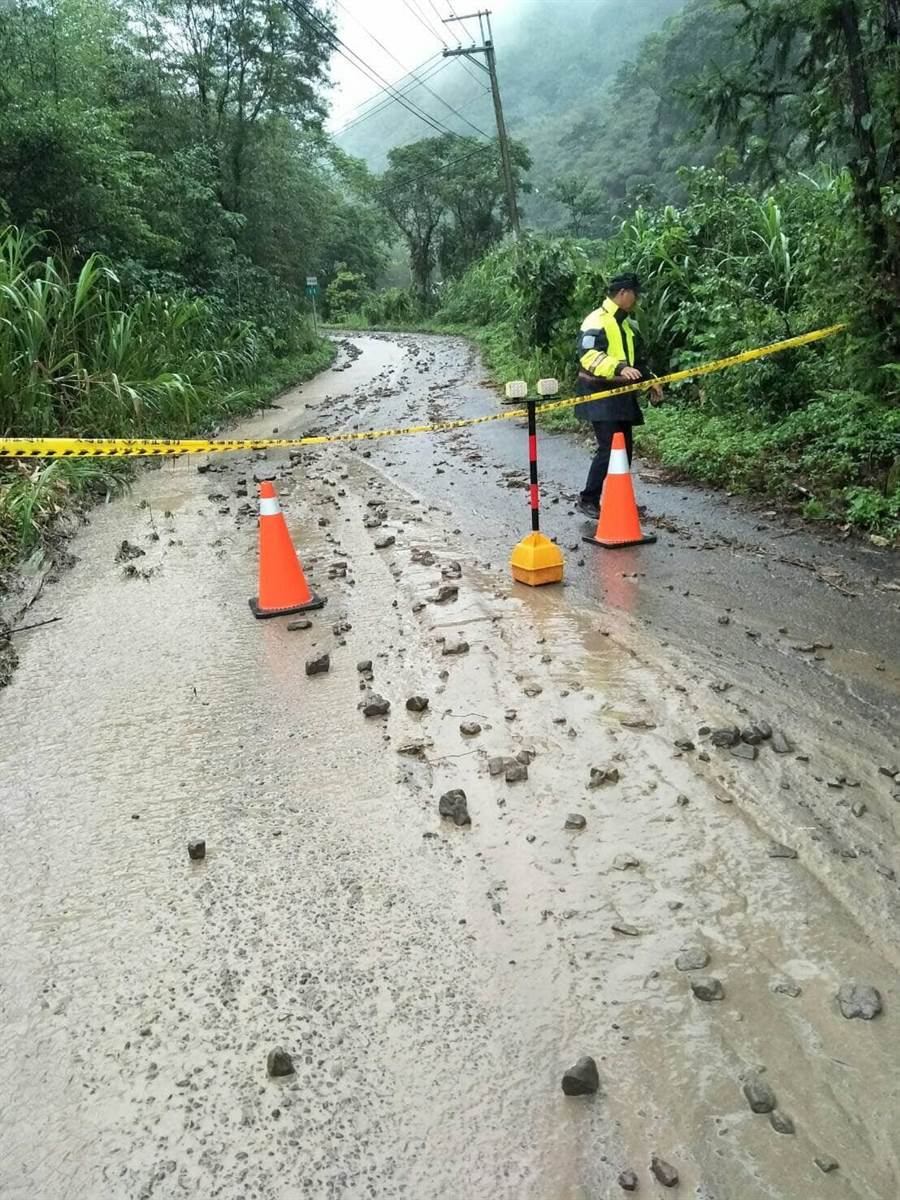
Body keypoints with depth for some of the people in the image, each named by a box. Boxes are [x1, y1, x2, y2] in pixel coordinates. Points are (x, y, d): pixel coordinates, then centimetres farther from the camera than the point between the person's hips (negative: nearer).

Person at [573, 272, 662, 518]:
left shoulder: (626, 325, 20)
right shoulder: (596, 321, -9)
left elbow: (637, 359, 29)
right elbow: (589, 355, -24)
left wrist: (650, 381, 15)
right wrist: (619, 368, -35)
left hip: (622, 396, 9)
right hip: (600, 395, -9)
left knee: (624, 449, 8)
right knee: (609, 448, -14)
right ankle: (588, 500, -3)